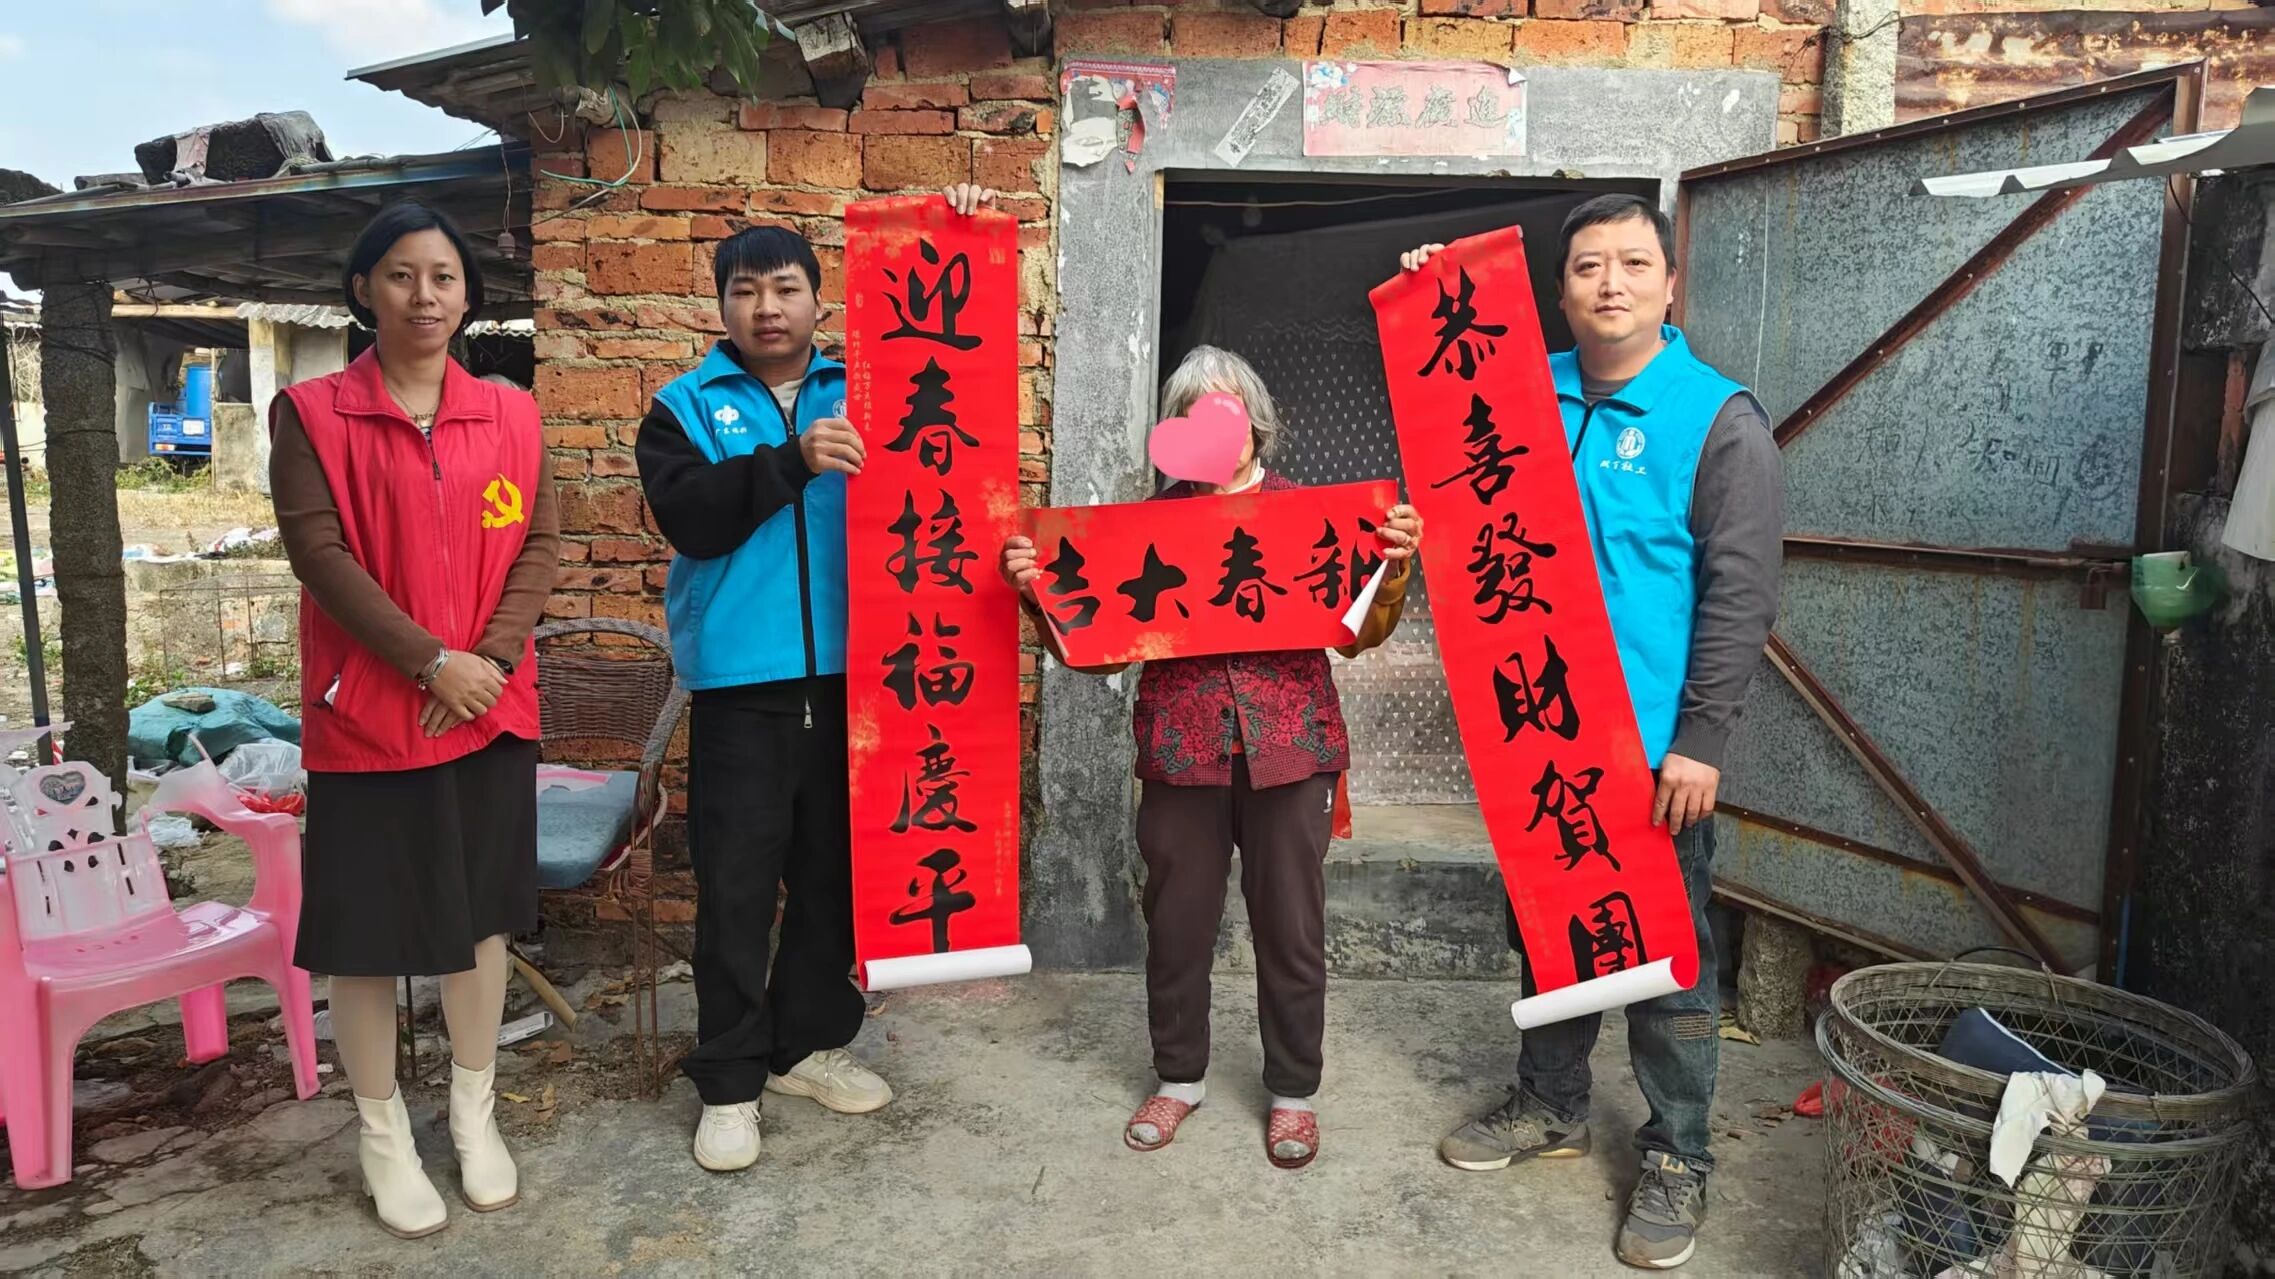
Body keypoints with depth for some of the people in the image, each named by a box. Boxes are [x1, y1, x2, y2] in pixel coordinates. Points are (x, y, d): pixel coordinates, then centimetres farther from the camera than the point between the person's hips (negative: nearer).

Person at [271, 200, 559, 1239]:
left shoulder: (511, 414, 7)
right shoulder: (310, 413, -2)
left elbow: (540, 544, 2)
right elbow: (320, 551, -11)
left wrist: (491, 660, -12)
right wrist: (432, 660, -17)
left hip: (492, 708, 3)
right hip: (365, 713, -3)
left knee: (482, 912, 12)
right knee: (365, 928, 5)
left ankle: (474, 1114, 29)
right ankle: (382, 1132, 23)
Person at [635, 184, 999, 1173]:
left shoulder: (863, 391, 11)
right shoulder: (686, 407, 4)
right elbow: (689, 515, -12)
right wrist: (794, 459, -23)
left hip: (851, 675, 3)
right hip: (743, 684, -2)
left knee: (836, 873, 13)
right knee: (736, 886, 2)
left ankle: (809, 1043, 30)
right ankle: (729, 1081, 16)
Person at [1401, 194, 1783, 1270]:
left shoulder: (1718, 419, -9)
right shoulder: (1527, 392, 4)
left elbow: (1741, 594, -11)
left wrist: (1700, 742, -15)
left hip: (1654, 745, -5)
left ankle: (1676, 1158, 23)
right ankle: (1551, 1106, 37)